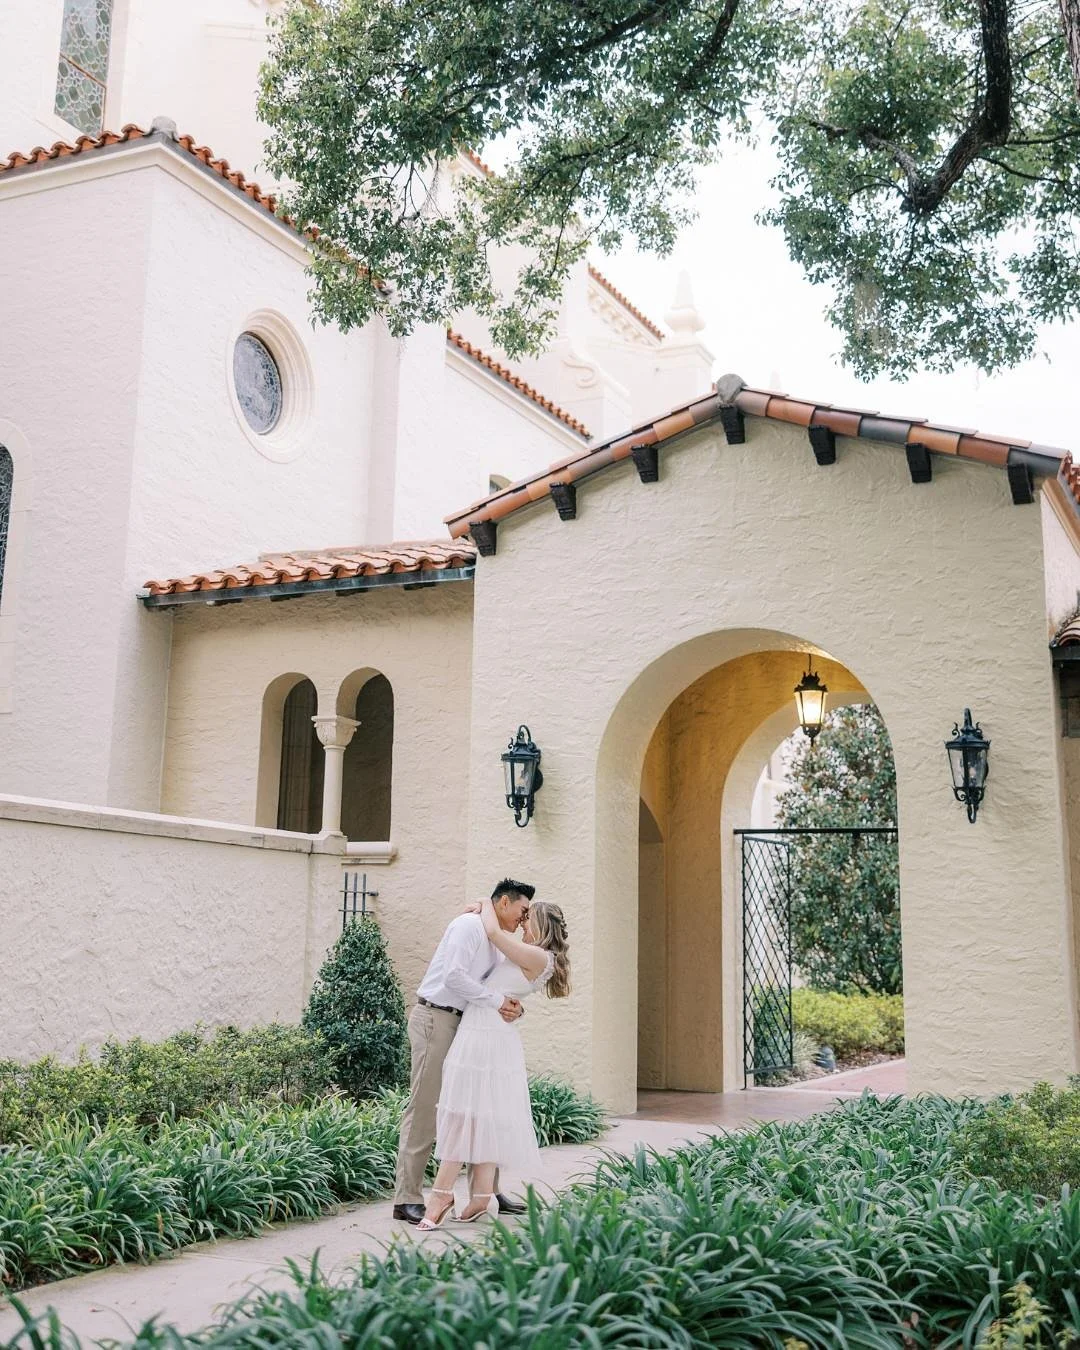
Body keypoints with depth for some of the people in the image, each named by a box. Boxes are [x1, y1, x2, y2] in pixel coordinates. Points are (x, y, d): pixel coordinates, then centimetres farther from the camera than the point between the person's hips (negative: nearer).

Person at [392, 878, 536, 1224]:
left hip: (464, 1024, 10)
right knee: (424, 1110, -7)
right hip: (436, 1018, -10)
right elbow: (453, 977, -23)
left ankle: (487, 1192, 19)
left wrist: (514, 1005, -8)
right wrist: (497, 1000, -19)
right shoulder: (470, 926, -12)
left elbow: (503, 988, 14)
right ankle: (407, 1200, -3)